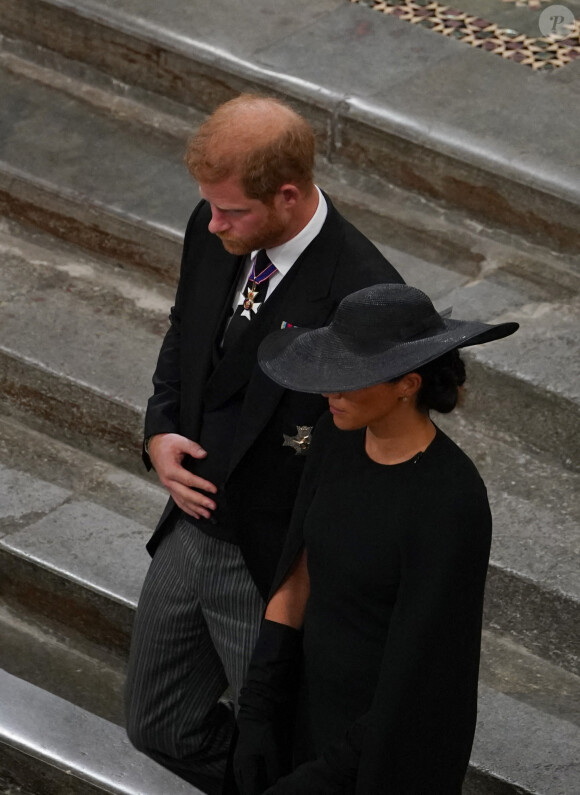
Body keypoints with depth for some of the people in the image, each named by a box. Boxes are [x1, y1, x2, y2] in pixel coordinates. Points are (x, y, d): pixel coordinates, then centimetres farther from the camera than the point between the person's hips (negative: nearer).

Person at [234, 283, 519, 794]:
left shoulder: (451, 505, -32)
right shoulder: (341, 436, -7)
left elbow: (419, 665, -26)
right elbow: (300, 575, 0)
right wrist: (257, 717, -3)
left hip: (396, 741, -8)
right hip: (325, 703, 8)